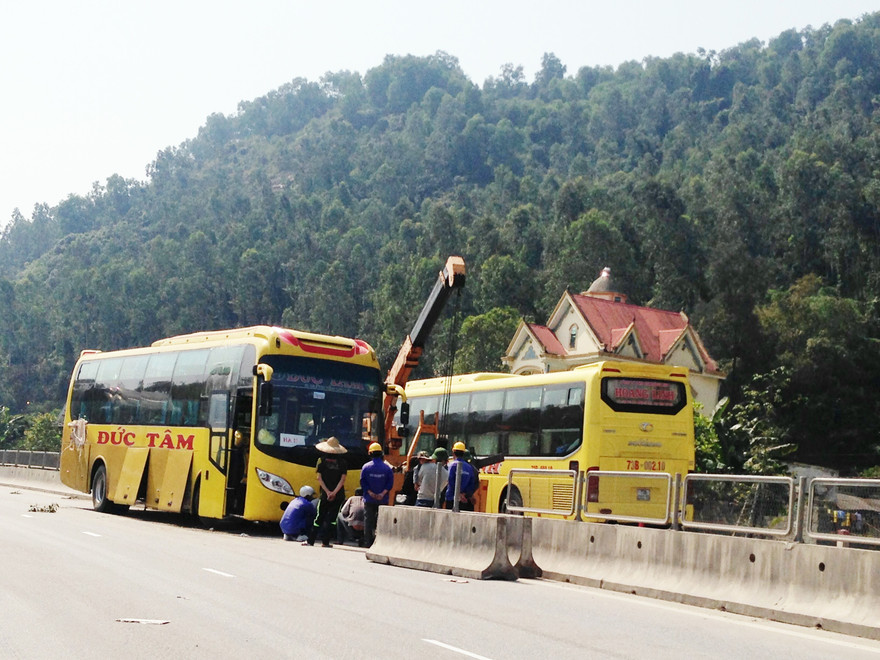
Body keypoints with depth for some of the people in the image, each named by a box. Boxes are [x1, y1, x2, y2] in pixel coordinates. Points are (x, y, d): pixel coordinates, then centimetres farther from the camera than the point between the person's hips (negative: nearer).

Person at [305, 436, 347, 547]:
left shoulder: (322, 460, 0)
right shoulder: (342, 461, 1)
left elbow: (319, 478, -5)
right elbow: (343, 479, -6)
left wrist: (328, 492, -8)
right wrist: (334, 492, -10)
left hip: (325, 494, 0)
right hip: (338, 495, 0)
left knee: (319, 517, 8)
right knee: (332, 518, 6)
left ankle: (310, 540, 8)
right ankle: (325, 541, 2)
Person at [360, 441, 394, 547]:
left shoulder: (366, 467, -3)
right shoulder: (387, 467, -2)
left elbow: (363, 482, -7)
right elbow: (390, 482, -7)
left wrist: (370, 493, -8)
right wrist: (383, 493, -9)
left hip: (369, 499, 0)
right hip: (383, 500, 0)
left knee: (368, 520, 6)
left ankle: (368, 542, 6)